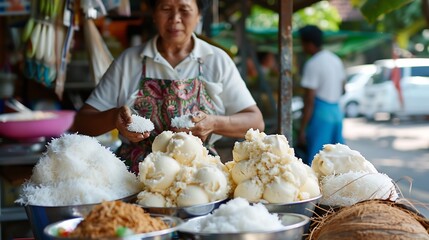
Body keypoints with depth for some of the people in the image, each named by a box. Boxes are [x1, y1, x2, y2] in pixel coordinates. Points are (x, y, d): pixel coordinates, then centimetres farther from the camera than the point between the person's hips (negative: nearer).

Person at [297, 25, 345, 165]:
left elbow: (309, 100, -16)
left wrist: (302, 130, -15)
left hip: (320, 113, -8)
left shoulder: (312, 64, -13)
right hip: (336, 112, 8)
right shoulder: (336, 60, 11)